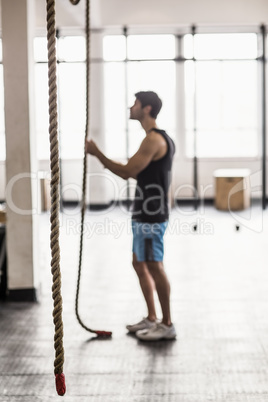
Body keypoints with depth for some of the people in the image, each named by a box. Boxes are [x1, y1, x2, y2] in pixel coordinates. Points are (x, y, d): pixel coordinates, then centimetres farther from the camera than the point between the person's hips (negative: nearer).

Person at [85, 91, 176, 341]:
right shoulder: (156, 138, 17)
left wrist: (97, 153, -14)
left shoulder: (154, 139, -17)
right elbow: (131, 173, 21)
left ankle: (167, 325, 5)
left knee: (154, 266, -4)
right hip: (145, 213, 11)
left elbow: (127, 172, -22)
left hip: (151, 215, -11)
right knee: (139, 263, 15)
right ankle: (152, 319, 24)